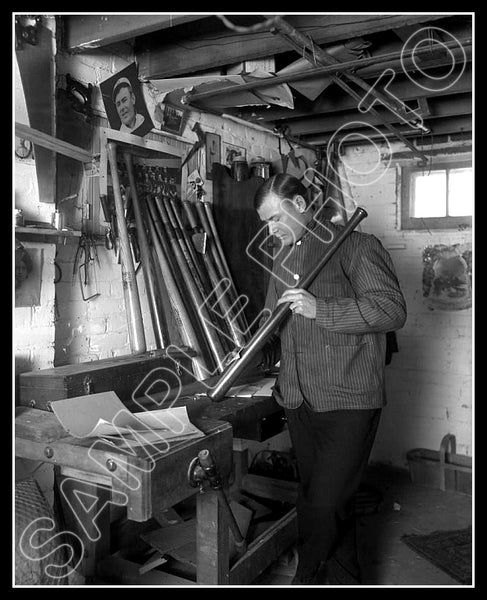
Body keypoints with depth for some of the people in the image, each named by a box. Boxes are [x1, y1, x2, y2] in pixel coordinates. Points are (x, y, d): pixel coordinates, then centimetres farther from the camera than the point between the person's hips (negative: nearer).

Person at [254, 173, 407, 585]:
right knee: (330, 500, 16)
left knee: (323, 503, -5)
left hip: (348, 401, -6)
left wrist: (320, 309, -21)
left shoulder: (356, 246, -7)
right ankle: (343, 578, 35)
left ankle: (308, 578, 20)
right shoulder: (284, 258, 16)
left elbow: (392, 310, -16)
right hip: (299, 400, 7)